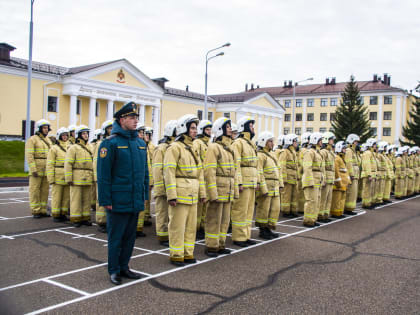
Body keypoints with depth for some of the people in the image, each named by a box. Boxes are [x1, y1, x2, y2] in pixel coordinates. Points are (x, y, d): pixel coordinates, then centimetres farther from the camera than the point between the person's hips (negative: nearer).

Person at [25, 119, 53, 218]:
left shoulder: (48, 140, 16)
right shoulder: (32, 140, -5)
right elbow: (29, 155, -12)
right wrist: (33, 169, -19)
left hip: (46, 171, 7)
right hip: (36, 170, -6)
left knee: (45, 190, 8)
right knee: (35, 190, -2)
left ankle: (43, 210, 15)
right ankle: (35, 211, 4)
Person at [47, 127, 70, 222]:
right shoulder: (54, 148, -1)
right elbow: (49, 165, -4)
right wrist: (51, 178, -10)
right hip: (58, 177, -5)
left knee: (66, 197, 8)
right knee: (57, 197, -1)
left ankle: (63, 213, 19)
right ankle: (56, 215, 8)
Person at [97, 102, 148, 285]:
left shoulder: (140, 143, 11)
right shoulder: (111, 143, -10)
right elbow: (103, 174, -12)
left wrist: (144, 195, 13)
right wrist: (105, 200, -14)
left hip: (136, 201, 7)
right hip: (118, 201, -6)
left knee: (130, 236, 15)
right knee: (115, 237, 5)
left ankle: (124, 267, 28)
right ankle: (114, 271, 18)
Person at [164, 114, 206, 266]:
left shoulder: (192, 148, 17)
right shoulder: (175, 147, -9)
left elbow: (199, 172, 20)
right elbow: (169, 172, -15)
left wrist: (202, 192, 16)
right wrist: (171, 195, -20)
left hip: (192, 195, 8)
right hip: (180, 193, -8)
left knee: (191, 225, 13)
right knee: (177, 226, -1)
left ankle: (188, 254, 23)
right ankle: (176, 256, 9)